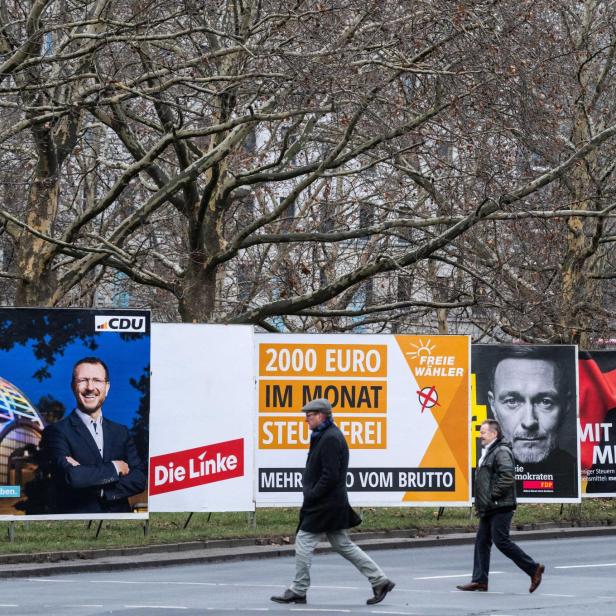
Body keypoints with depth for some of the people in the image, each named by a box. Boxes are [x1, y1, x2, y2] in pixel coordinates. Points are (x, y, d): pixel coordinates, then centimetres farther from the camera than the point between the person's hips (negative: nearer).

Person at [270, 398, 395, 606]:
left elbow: (331, 475, -23)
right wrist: (310, 493, 13)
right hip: (336, 503, 10)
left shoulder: (330, 439, -17)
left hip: (326, 504, -10)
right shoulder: (326, 436, 16)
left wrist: (311, 495, -17)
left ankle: (297, 592, 4)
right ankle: (380, 581, 12)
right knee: (342, 545, 12)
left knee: (303, 542, -3)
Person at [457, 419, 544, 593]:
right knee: (482, 541, 7)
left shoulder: (502, 452, -14)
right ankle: (479, 580, 9)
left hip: (500, 507, -10)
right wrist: (481, 502, 18)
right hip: (488, 508, 10)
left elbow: (507, 478, -24)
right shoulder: (488, 452, 19)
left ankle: (534, 568, -2)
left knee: (501, 541, -10)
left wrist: (492, 496, -20)